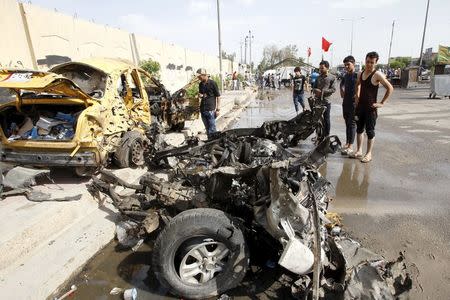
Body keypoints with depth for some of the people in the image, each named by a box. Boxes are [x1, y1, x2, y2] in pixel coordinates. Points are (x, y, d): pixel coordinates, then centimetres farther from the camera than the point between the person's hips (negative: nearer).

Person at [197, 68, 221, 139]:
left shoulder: (212, 83, -7)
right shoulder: (200, 84, 11)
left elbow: (218, 96, -5)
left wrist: (218, 109, -9)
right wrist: (200, 95, -1)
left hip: (211, 110, -6)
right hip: (202, 109, 6)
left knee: (212, 129, -4)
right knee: (207, 128, 14)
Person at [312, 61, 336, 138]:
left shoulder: (332, 78, -2)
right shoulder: (318, 77, 14)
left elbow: (333, 89, -10)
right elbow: (314, 87, 17)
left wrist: (322, 92, -16)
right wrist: (315, 91, -6)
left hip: (326, 101, -5)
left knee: (326, 119, 4)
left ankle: (326, 136, 14)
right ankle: (319, 135, 20)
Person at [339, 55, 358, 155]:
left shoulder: (358, 75, -9)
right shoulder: (345, 76, 11)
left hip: (354, 103, -7)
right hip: (345, 102, 7)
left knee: (352, 124, -5)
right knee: (347, 123, 13)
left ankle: (350, 146, -3)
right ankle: (347, 142, 22)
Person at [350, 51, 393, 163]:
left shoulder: (377, 75, -12)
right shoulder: (361, 74, 7)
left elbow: (390, 88, -12)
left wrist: (382, 103, -14)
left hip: (371, 108, -6)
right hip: (360, 106, 6)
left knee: (370, 131, 2)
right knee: (359, 129, 12)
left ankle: (369, 154, 11)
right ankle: (359, 151, 24)